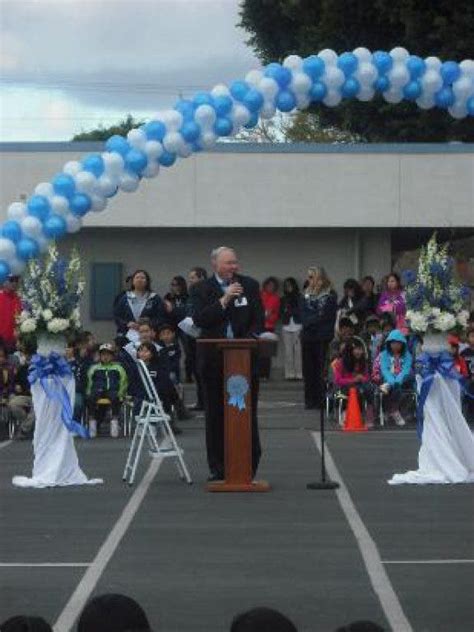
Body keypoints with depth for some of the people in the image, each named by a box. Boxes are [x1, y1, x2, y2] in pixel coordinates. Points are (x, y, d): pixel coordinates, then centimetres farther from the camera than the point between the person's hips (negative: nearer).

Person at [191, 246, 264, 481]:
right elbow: (200, 320, -11)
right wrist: (224, 299, -16)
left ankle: (249, 468, 5)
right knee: (215, 415, 3)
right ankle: (218, 469, 10)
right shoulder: (201, 289, 3)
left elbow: (258, 321, 6)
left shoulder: (250, 285, 8)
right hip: (214, 360, 0)